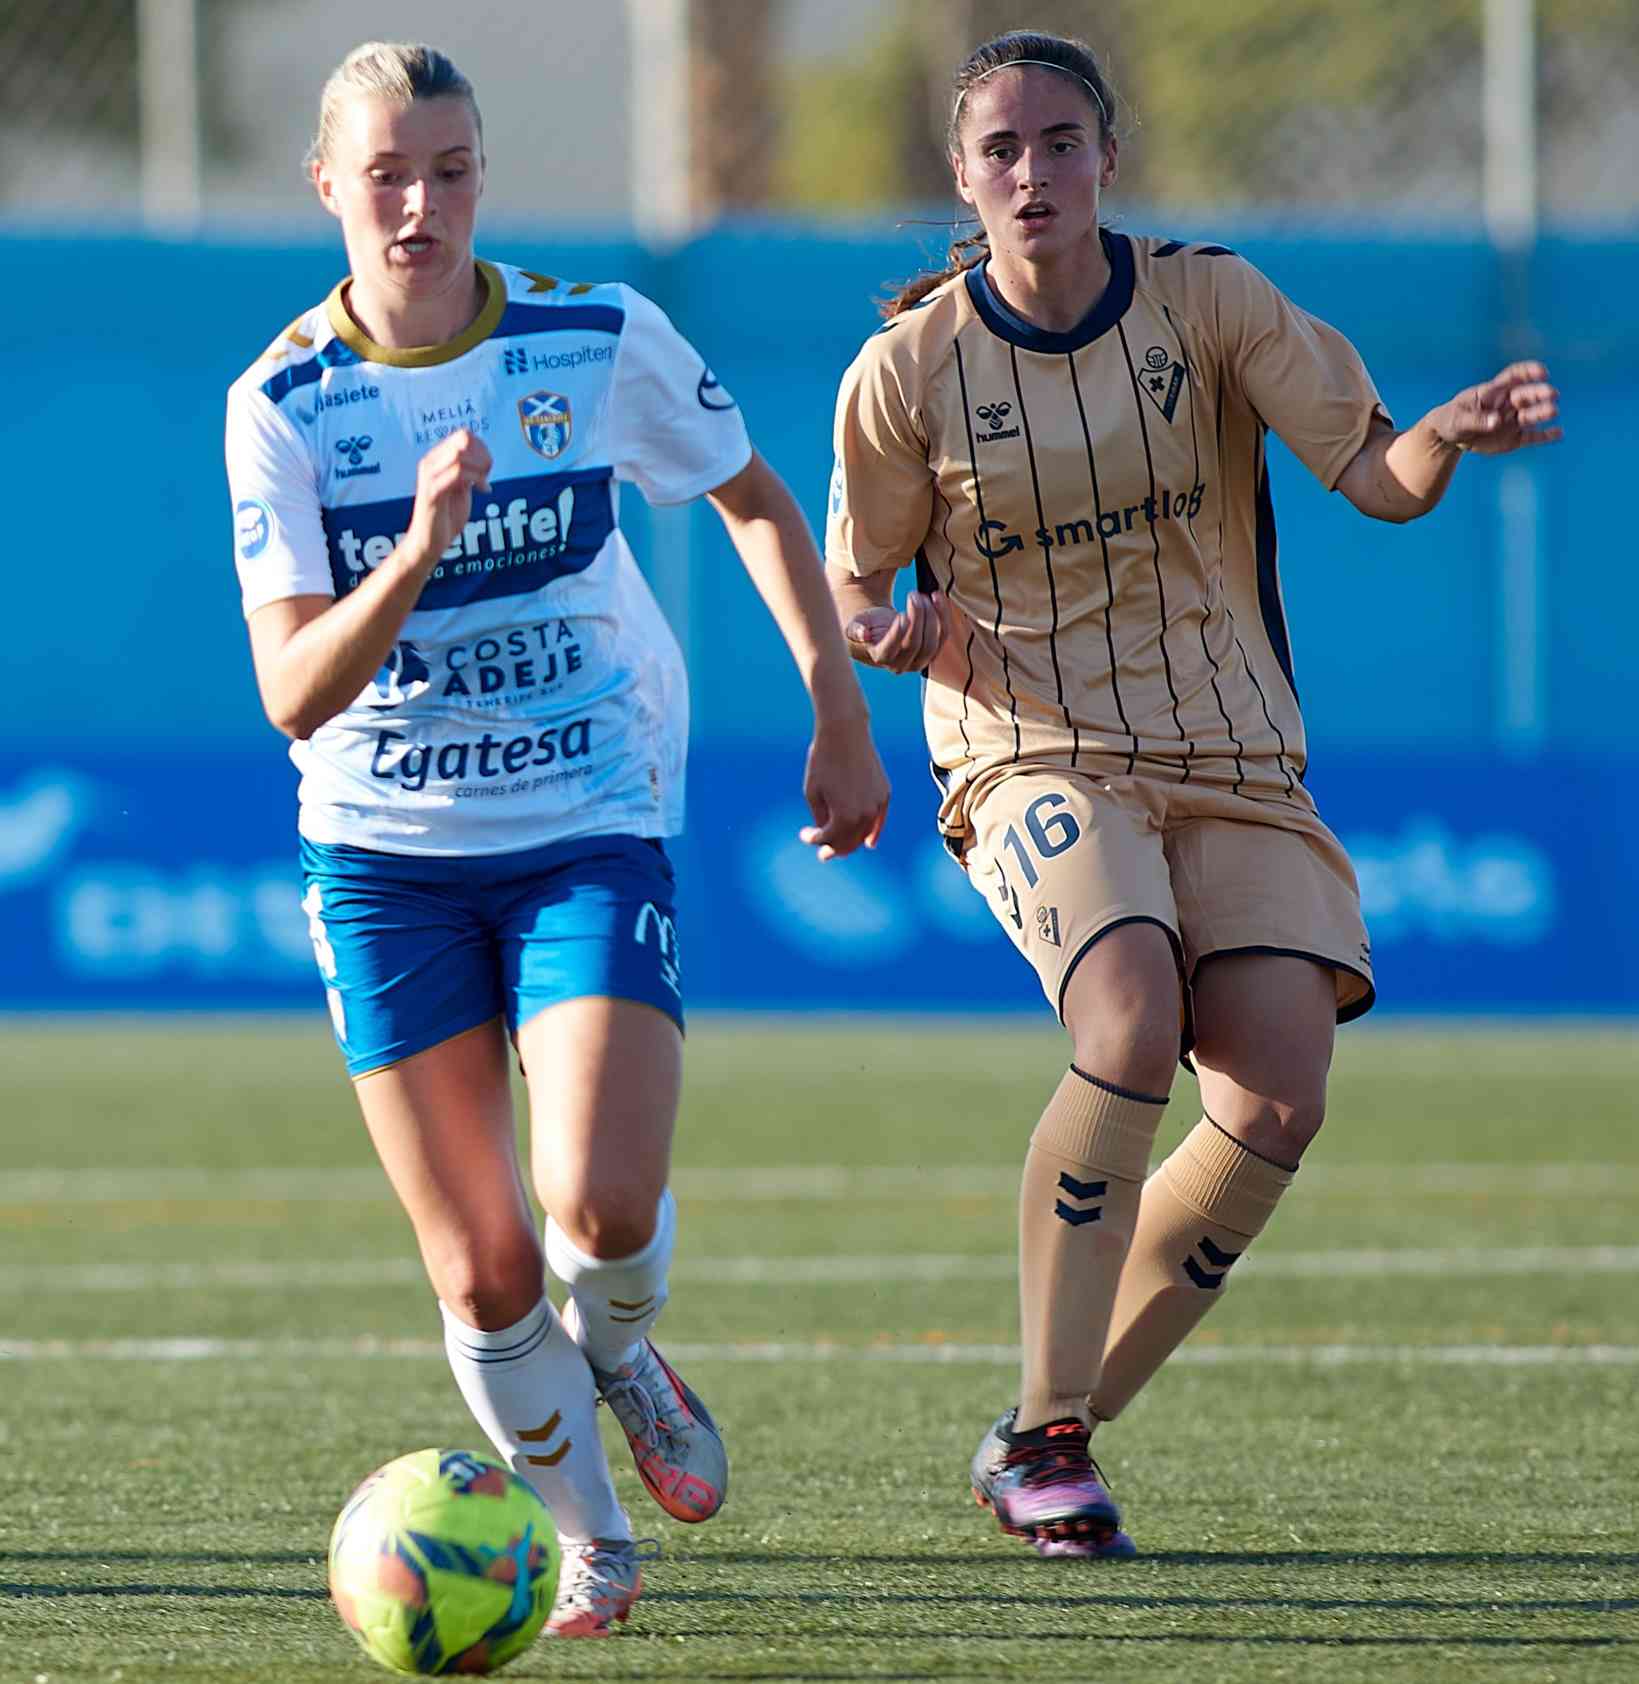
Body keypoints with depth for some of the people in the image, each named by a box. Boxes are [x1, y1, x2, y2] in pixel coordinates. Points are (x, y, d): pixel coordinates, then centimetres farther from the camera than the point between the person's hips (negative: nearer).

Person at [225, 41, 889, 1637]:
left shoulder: (598, 340, -7)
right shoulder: (281, 403, -9)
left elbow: (757, 503, 11)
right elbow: (294, 697, -16)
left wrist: (838, 712, 7)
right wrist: (418, 550, -31)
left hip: (591, 830, -1)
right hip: (385, 857, 1)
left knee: (602, 1212, -20)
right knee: (479, 1276, -1)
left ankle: (621, 1353, 16)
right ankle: (590, 1542, 24)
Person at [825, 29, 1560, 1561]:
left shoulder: (1205, 302, 1)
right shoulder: (908, 369, -2)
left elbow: (1376, 478, -3)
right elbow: (853, 586, 8)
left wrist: (1451, 438, -26)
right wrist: (893, 632, -16)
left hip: (1232, 760, 3)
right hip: (1037, 754, -3)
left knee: (1278, 1100, -15)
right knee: (1132, 1028, -30)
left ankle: (1049, 1430, 2)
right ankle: (1045, 1440, -18)